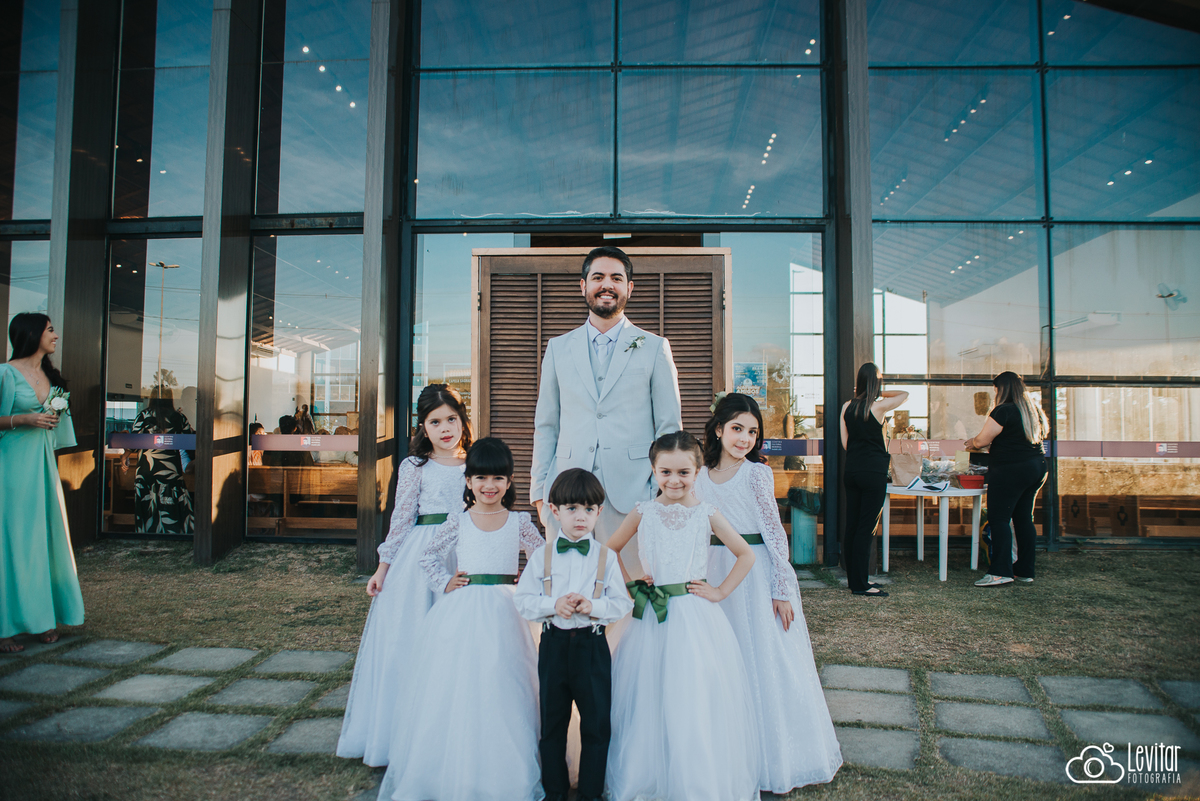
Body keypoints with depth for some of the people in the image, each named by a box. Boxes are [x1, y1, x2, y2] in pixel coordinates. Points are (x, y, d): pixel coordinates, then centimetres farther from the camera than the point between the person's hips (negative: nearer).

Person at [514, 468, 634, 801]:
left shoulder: (605, 557, -2)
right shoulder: (542, 555, 0)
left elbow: (622, 604, -3)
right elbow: (523, 601, -2)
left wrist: (593, 605, -20)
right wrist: (554, 605, -18)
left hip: (592, 646, -1)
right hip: (554, 645, 1)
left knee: (597, 724, 7)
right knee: (552, 723, 13)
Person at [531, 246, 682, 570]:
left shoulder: (655, 348, 7)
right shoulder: (558, 349, 13)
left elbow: (670, 428, 6)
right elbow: (545, 426, 14)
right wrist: (539, 491, 7)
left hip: (631, 495, -1)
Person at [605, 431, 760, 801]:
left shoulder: (706, 513, -2)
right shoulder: (643, 512, 1)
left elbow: (746, 555, 5)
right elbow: (612, 548, 14)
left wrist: (721, 591, -1)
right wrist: (628, 584, 6)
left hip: (697, 618, -1)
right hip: (652, 618, 1)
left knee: (696, 701, 3)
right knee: (648, 700, 8)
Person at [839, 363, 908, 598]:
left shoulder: (847, 407, 5)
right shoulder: (878, 406, -11)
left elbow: (844, 442, 9)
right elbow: (905, 394, 5)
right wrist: (879, 394, 9)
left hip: (851, 471, 6)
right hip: (873, 472, -6)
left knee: (851, 526, 11)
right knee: (865, 528, -3)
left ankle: (854, 578, 21)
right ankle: (860, 585, 2)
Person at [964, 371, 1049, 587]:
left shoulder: (1003, 411, -14)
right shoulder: (1033, 409, 13)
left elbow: (981, 440, -12)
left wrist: (971, 443, 10)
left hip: (1011, 470, -9)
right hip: (1036, 466, 9)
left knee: (999, 518, -7)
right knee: (1024, 517, 12)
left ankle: (1001, 572, -13)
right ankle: (1024, 570, 17)